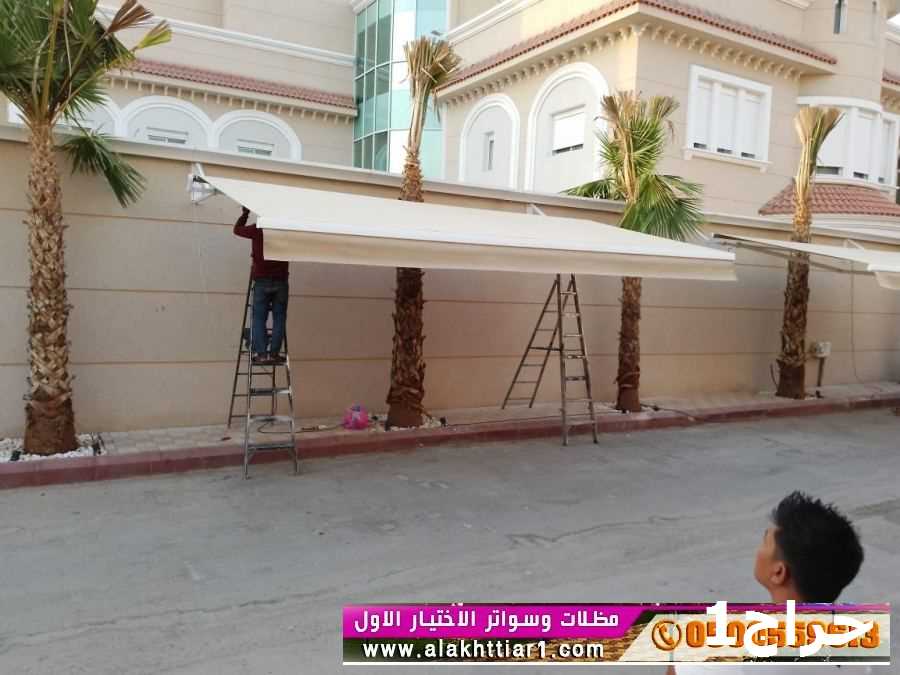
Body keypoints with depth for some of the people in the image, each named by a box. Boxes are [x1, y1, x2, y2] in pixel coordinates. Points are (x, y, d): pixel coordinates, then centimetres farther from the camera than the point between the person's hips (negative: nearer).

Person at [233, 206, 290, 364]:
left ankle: (261, 353, -3)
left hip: (262, 281, -1)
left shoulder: (257, 229, -2)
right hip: (281, 280, 1)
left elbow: (237, 229, 14)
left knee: (259, 318, 4)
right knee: (279, 318, 5)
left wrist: (245, 213, 27)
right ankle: (274, 353, 0)